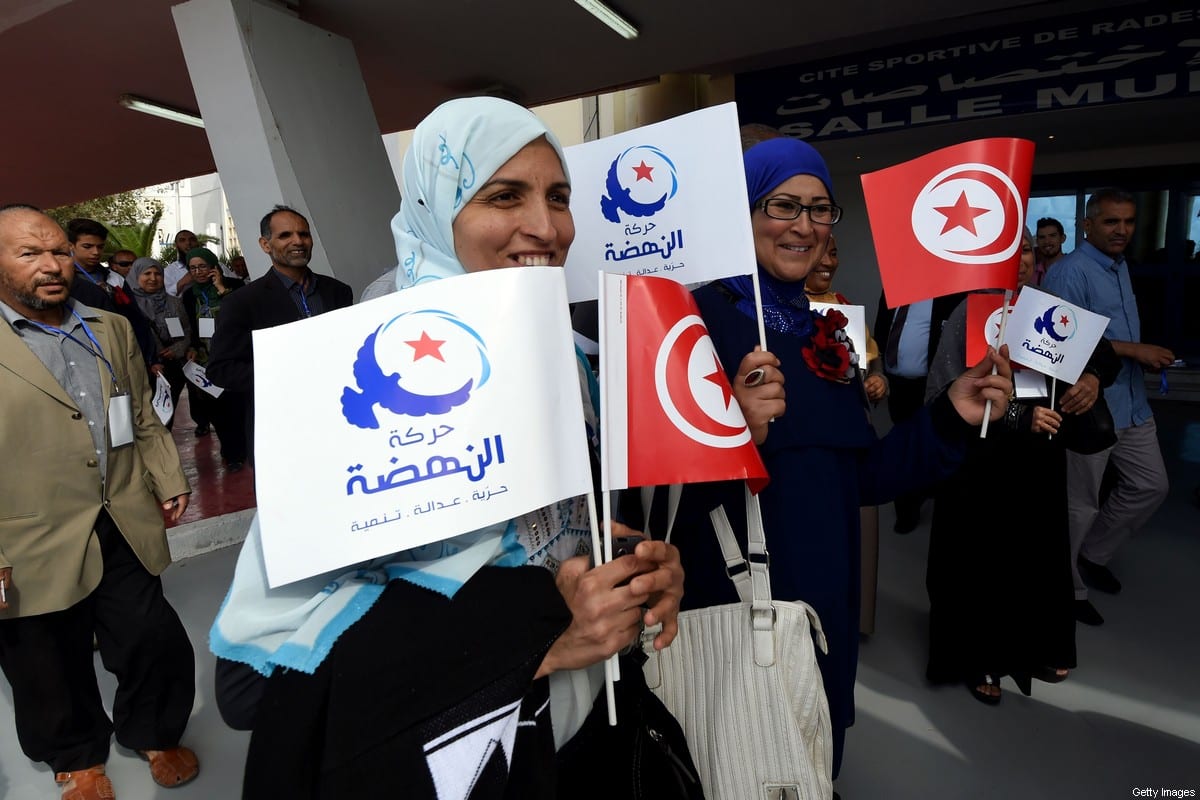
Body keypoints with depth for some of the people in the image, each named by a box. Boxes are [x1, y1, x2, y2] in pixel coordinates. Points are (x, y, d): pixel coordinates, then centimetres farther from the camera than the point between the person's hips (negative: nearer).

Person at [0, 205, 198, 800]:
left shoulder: (112, 329, 9)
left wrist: (168, 480, 8)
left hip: (125, 532, 4)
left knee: (157, 644, 12)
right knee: (55, 673, 15)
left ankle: (153, 734, 39)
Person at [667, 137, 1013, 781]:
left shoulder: (823, 332, 7)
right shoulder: (699, 318, -15)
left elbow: (859, 476, 8)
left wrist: (950, 418, -1)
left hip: (825, 604, 7)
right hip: (729, 608, -6)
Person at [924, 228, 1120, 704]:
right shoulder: (970, 315, -14)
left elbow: (1104, 352, 11)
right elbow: (948, 397, -20)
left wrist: (1093, 376, -11)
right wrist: (1018, 416, -27)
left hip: (1040, 459, 5)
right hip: (982, 464, -5)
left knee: (1038, 555, 17)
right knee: (981, 560, 7)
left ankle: (1034, 649, 40)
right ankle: (979, 660, 27)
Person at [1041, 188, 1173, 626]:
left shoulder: (1121, 266, 14)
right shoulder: (1069, 272, -16)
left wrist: (1145, 356, 4)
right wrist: (1134, 350, -21)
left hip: (1131, 402, 9)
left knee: (1151, 486, 16)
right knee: (1080, 503, 3)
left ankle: (1092, 554, 33)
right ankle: (1065, 585, 21)